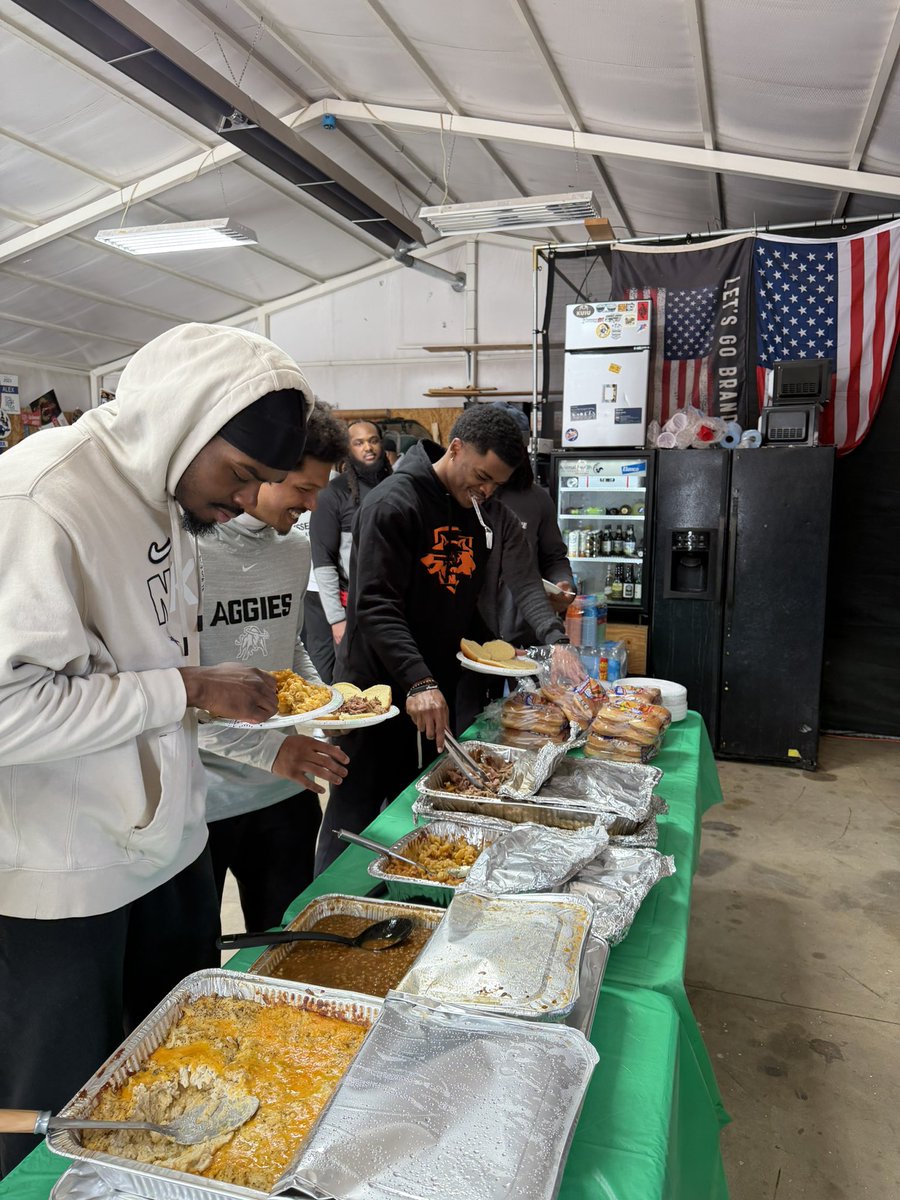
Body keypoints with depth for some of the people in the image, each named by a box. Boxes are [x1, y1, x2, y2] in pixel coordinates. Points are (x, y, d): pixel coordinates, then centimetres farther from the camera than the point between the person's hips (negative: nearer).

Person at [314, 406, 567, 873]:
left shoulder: (491, 515, 7)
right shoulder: (394, 502, -15)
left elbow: (523, 581, 1)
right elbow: (375, 606, -22)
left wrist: (554, 638, -17)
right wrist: (418, 682, -32)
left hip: (439, 685, 7)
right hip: (379, 683, -6)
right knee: (355, 813, 4)